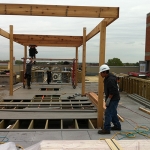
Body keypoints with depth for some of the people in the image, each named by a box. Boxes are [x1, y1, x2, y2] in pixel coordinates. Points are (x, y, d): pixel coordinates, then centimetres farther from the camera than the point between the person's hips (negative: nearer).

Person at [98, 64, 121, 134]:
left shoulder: (111, 79, -24)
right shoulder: (107, 78, 9)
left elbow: (112, 91, -27)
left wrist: (108, 100, -22)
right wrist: (107, 99, 18)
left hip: (113, 99, -11)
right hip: (111, 99, 11)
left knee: (108, 113, -8)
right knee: (113, 113, 19)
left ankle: (106, 129, -2)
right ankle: (117, 126, 32)